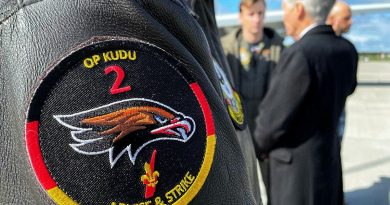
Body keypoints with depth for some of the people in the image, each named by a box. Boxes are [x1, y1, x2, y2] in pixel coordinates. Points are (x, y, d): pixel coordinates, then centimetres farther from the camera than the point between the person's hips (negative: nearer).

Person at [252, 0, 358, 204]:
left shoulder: (299, 54, -26)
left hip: (297, 168, -8)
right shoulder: (346, 50, -1)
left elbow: (273, 119, -20)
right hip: (328, 162, 8)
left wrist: (261, 144, 0)